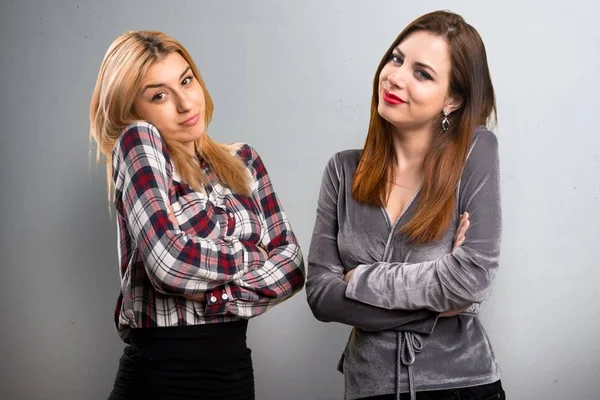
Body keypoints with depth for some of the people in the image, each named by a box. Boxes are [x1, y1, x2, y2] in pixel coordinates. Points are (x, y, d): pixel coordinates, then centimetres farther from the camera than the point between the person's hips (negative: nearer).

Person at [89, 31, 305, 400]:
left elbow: (292, 263, 1)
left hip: (236, 370, 5)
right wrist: (253, 257, -7)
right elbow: (169, 262, -22)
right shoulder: (137, 142, -8)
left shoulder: (243, 161, 8)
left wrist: (217, 296, -14)